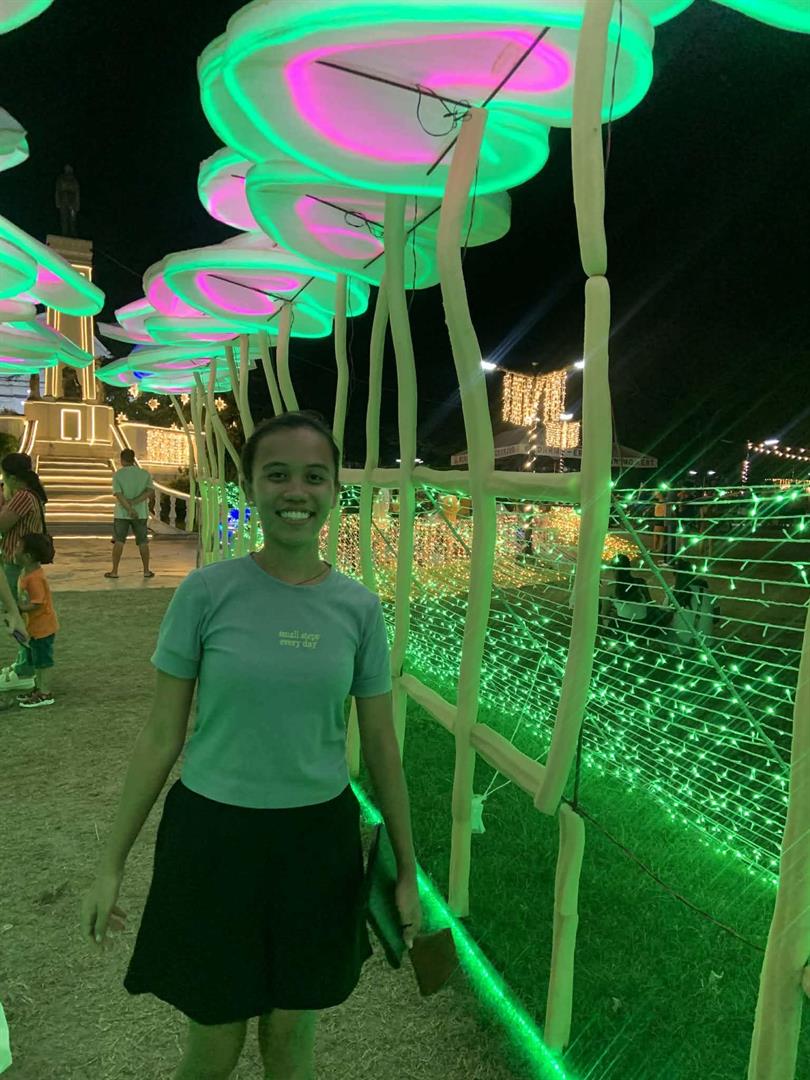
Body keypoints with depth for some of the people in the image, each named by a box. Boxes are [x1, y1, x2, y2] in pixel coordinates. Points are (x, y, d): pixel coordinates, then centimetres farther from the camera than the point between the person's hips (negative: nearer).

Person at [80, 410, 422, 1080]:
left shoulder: (359, 607, -6)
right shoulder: (207, 592, -12)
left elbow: (380, 746, 1)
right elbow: (161, 736, -4)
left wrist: (407, 871, 7)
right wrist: (112, 864, 0)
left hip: (318, 840, 2)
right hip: (213, 836, -1)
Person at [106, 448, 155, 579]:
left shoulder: (118, 475, -6)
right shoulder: (145, 474, 0)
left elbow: (119, 494, -17)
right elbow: (150, 491, -13)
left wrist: (130, 509, -20)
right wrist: (134, 502, -18)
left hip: (122, 513, -1)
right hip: (141, 513, 2)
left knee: (118, 542, 4)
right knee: (143, 542, 9)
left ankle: (114, 571, 5)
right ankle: (146, 571, 11)